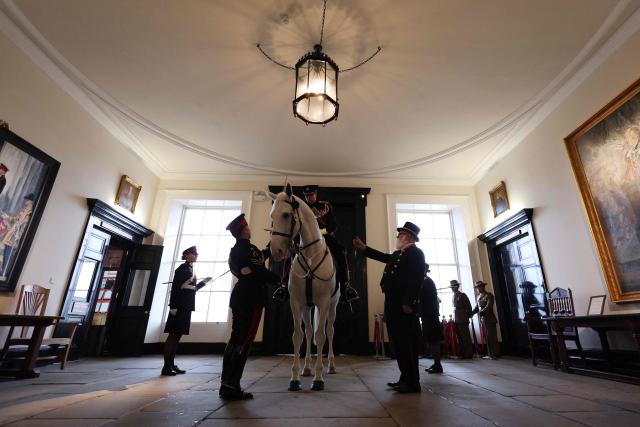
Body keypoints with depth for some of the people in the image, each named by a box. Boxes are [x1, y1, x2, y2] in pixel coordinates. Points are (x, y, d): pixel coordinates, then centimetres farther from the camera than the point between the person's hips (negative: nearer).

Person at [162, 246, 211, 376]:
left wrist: (203, 282, 13)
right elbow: (175, 288, -15)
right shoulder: (182, 268, -7)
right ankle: (166, 367, -1)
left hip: (187, 306, 8)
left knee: (177, 335, 9)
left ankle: (171, 365, 14)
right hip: (180, 305, -8)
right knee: (173, 335, -6)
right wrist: (173, 306, -21)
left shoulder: (190, 269, 17)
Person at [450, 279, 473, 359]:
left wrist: (468, 316, -3)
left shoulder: (462, 295, -4)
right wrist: (453, 318, 11)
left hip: (463, 320, -6)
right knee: (460, 338, 7)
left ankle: (468, 354, 5)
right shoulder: (454, 296, 15)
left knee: (466, 337, -1)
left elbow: (468, 306, -4)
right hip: (455, 320, 6)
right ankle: (462, 354, 12)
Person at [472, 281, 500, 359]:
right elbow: (477, 307, 11)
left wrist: (481, 312, -30)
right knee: (487, 337, 10)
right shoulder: (479, 296, 14)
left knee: (492, 337, -2)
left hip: (490, 320, -7)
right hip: (483, 320, 7)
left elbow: (488, 307, -19)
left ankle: (495, 354, 5)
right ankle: (490, 354, 16)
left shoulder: (489, 295, -7)